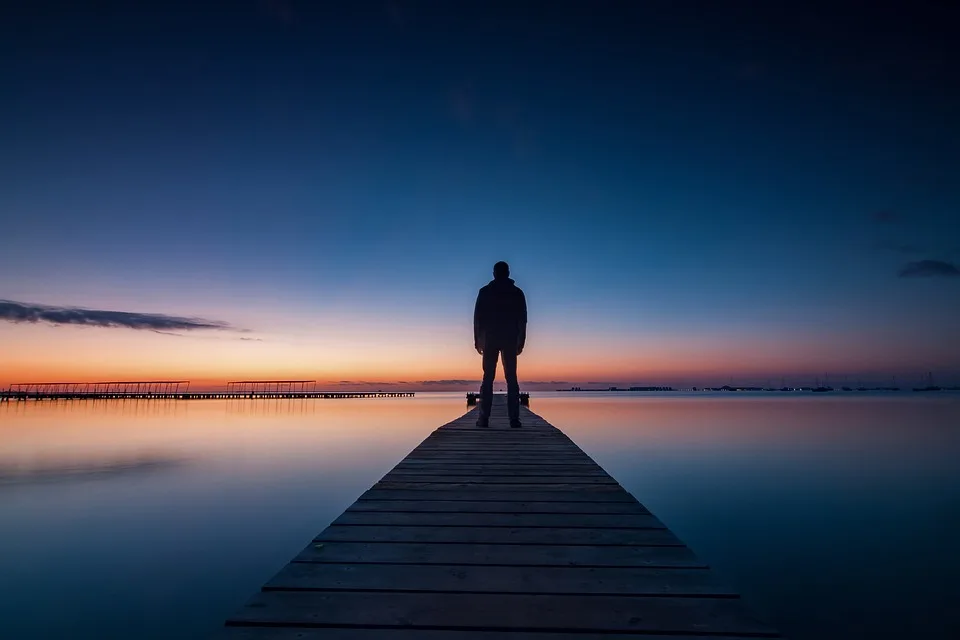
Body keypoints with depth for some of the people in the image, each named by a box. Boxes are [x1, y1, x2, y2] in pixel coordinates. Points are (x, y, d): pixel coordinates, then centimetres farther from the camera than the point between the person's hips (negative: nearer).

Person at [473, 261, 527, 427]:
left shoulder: (485, 292, 5)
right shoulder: (517, 292, 7)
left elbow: (477, 317, 1)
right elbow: (522, 319, 5)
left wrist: (477, 339, 6)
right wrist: (521, 342, 8)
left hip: (490, 339, 0)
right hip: (511, 341, 1)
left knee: (488, 378, 0)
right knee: (511, 379, 1)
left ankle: (484, 418, -5)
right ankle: (514, 419, -4)